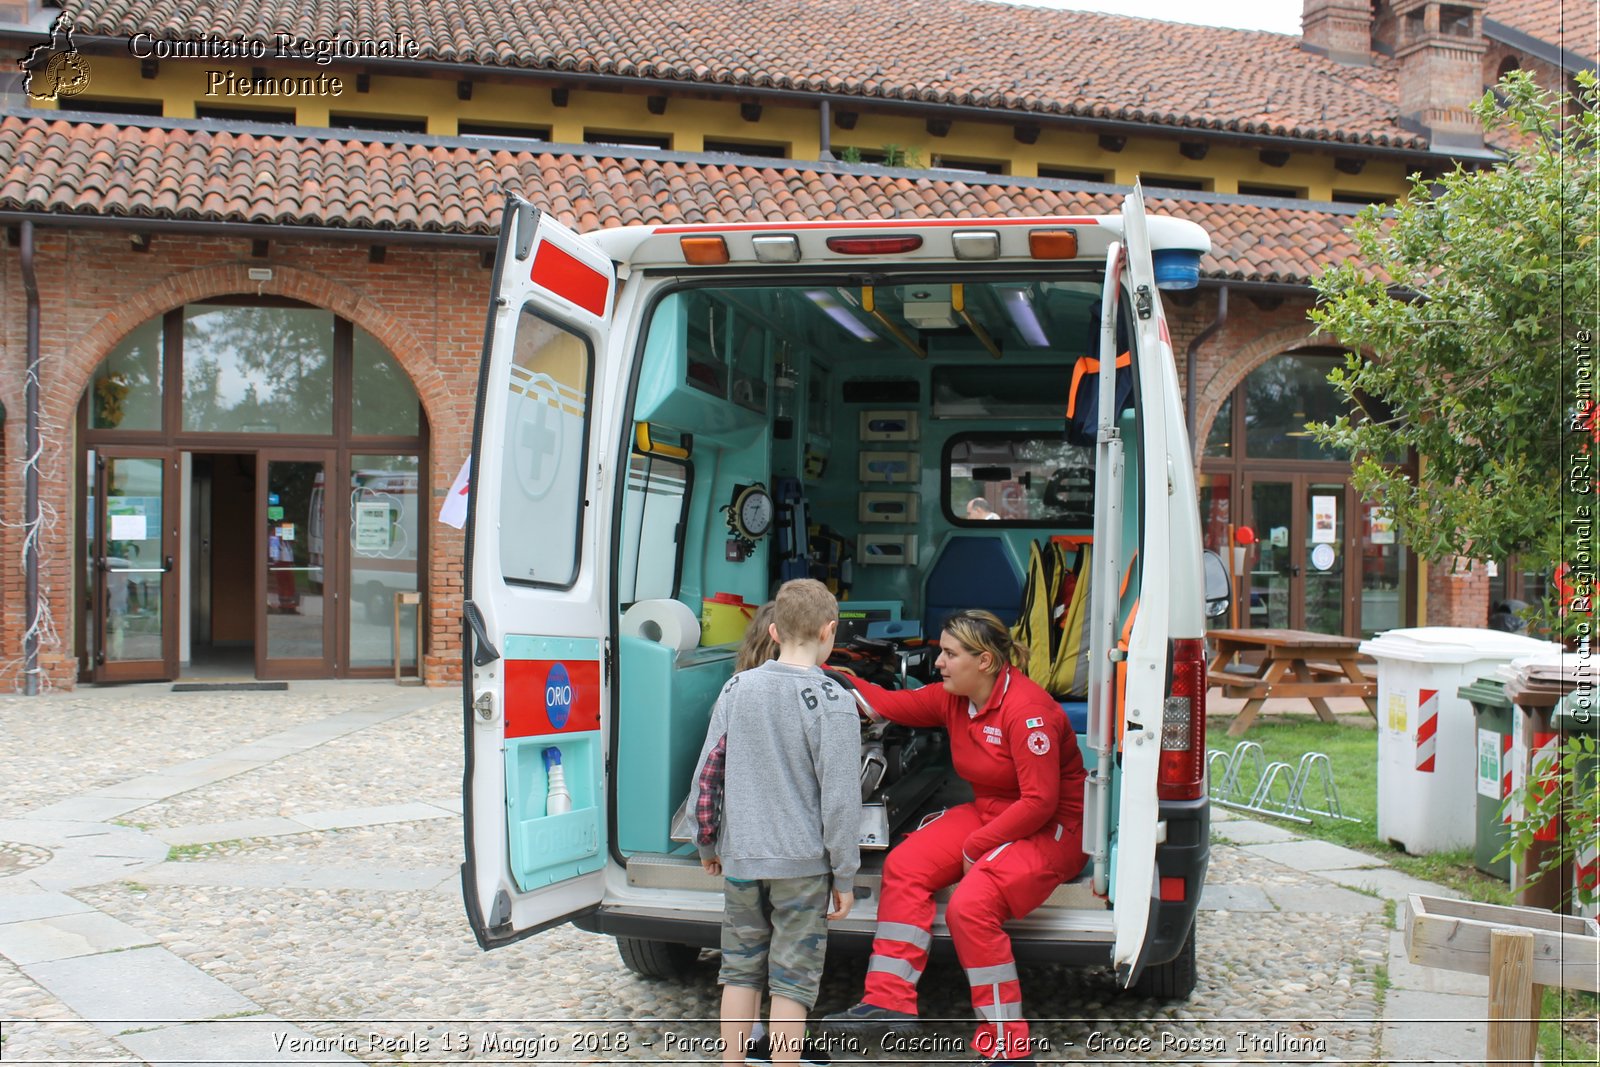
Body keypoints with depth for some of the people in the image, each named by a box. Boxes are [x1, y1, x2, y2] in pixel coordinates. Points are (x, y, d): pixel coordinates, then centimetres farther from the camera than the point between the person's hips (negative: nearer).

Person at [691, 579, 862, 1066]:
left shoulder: (738, 688, 1)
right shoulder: (831, 700, -12)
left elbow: (707, 774, 5)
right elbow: (839, 794, -13)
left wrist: (708, 844, 18)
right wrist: (845, 874, -5)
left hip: (741, 858, 4)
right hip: (802, 863, -4)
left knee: (740, 970, 15)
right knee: (792, 981, 4)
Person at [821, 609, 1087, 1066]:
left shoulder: (1027, 710, -24)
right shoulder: (953, 699, 1)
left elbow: (1040, 802, -25)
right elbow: (888, 704, 6)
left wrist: (975, 847, -19)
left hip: (1053, 829, -9)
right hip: (988, 813, 9)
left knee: (969, 905, -28)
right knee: (904, 865, -8)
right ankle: (889, 1001, -4)